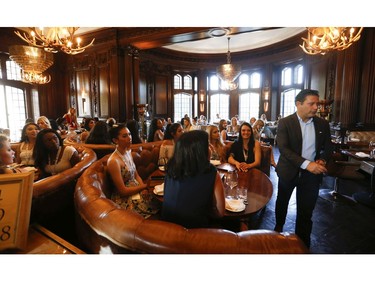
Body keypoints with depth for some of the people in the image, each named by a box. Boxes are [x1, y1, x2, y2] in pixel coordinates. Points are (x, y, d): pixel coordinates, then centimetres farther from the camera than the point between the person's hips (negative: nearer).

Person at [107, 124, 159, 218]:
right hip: (125, 199, -7)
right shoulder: (113, 161, -22)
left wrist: (143, 188, -10)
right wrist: (145, 186, -14)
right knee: (158, 205, -15)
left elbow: (136, 175, 7)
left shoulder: (128, 152, 3)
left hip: (137, 190, 7)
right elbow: (123, 191, -19)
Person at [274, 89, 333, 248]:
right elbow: (283, 148, -20)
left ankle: (303, 245, 28)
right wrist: (306, 164, -29)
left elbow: (328, 147, 8)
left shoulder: (323, 124, 0)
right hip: (288, 171, -1)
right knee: (282, 203, 21)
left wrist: (322, 160, -14)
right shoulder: (285, 123, -12)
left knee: (306, 211, 9)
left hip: (312, 174, 2)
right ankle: (278, 228, 48)